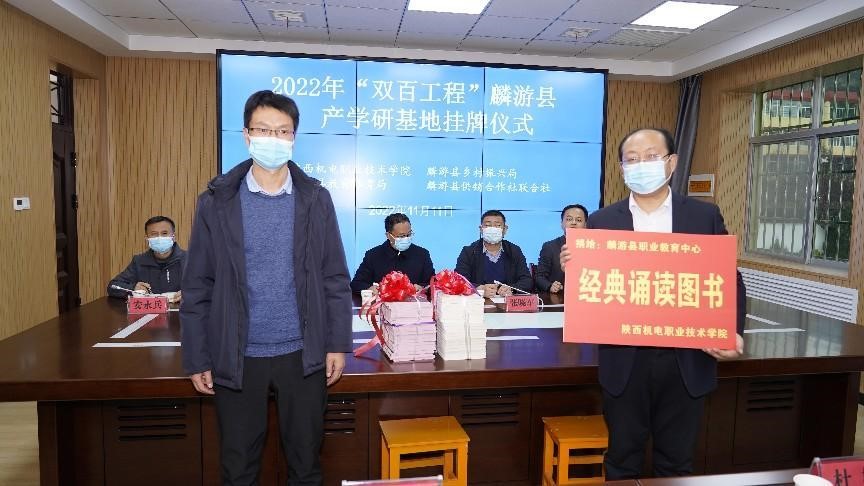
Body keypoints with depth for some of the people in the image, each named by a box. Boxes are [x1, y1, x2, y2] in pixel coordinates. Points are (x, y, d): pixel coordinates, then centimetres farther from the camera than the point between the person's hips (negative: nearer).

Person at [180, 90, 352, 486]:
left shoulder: (316, 199, 0)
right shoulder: (216, 202, -3)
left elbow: (335, 278, 1)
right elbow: (197, 287, -1)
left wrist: (338, 344, -2)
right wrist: (197, 359, -2)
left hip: (303, 354, 1)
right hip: (237, 357, 0)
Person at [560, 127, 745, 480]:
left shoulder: (705, 216, 3)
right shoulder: (602, 221, 2)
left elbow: (729, 281, 4)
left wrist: (733, 332, -12)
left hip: (686, 362, 1)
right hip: (624, 362, 0)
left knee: (676, 462, 16)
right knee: (622, 460, 14)